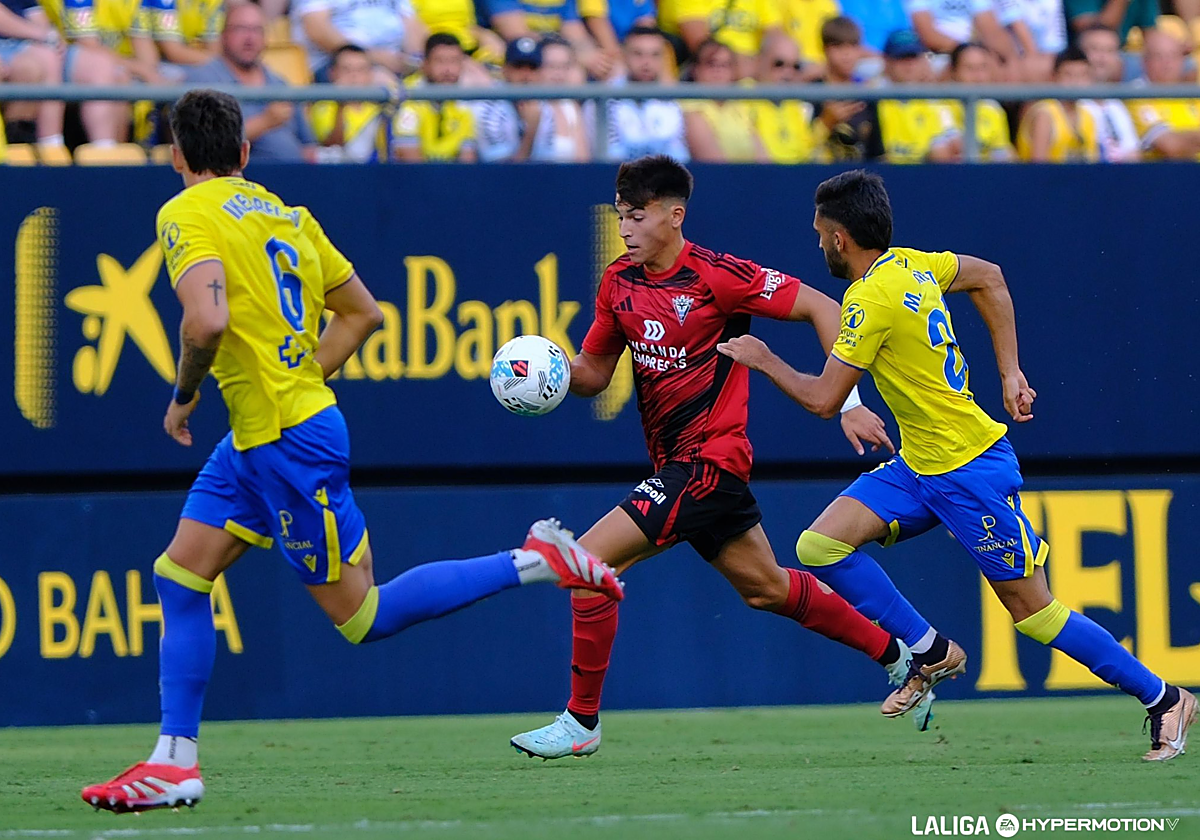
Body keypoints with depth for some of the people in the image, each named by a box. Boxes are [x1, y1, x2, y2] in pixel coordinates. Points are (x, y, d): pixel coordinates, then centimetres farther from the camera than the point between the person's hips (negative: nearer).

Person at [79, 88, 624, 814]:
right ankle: (175, 763, 10)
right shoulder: (287, 215, 12)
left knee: (362, 615, -2)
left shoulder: (187, 216, -12)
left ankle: (535, 563, -2)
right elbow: (362, 311, 17)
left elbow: (207, 321, -28)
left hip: (289, 442, -9)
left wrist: (184, 396, -10)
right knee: (180, 577, 10)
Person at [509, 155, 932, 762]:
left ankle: (581, 721, -7)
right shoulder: (619, 282, 6)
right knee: (766, 588, 20)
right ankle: (900, 656, 35)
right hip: (674, 464, 9)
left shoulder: (715, 276, -15)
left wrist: (847, 402, -15)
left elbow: (820, 308, -11)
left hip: (708, 461, -9)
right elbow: (594, 371, 14)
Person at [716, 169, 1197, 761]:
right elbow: (988, 278, 21)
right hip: (919, 465, 9)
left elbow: (822, 401, -19)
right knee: (820, 545, -4)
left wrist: (763, 359, -3)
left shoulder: (871, 300, -22)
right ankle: (930, 653, 5)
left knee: (1033, 610, -2)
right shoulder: (910, 264, 4)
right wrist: (1010, 373, 18)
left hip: (970, 472, -9)